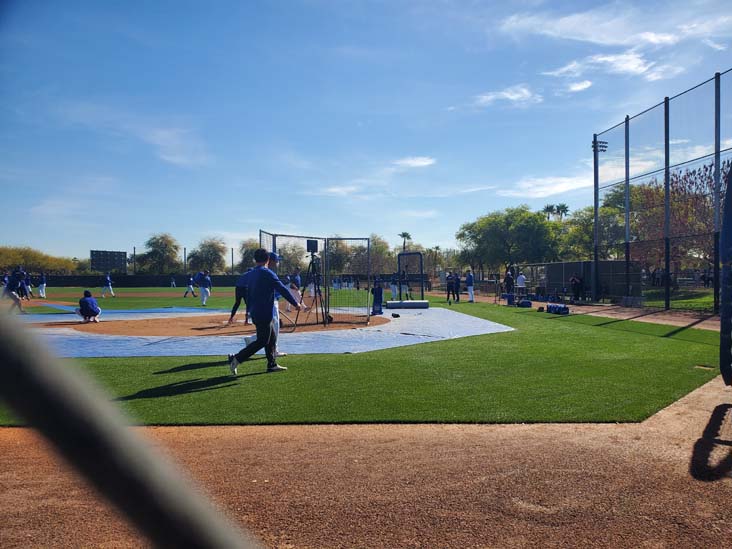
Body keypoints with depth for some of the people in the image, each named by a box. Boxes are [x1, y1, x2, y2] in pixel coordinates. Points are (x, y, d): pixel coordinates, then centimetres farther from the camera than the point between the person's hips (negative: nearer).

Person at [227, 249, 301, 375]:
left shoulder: (250, 274, 12)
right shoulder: (267, 273, -14)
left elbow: (248, 295, 16)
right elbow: (282, 289, -15)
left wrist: (250, 312, 22)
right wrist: (295, 303, -9)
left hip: (255, 313, 9)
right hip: (264, 314, -9)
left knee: (272, 338, 16)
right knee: (262, 341, -4)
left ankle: (272, 364, 18)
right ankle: (236, 359, -7)